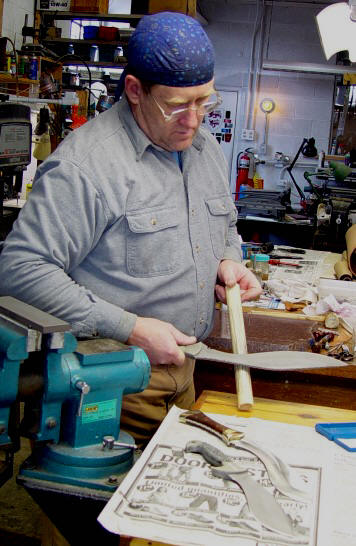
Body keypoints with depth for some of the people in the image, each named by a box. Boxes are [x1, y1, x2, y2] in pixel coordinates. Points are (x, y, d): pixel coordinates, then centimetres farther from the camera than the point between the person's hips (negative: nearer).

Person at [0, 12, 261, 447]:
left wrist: (228, 261, 0)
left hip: (185, 368, 7)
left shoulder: (207, 149, 8)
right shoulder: (86, 163, -20)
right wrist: (129, 329, -24)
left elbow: (226, 228, 25)